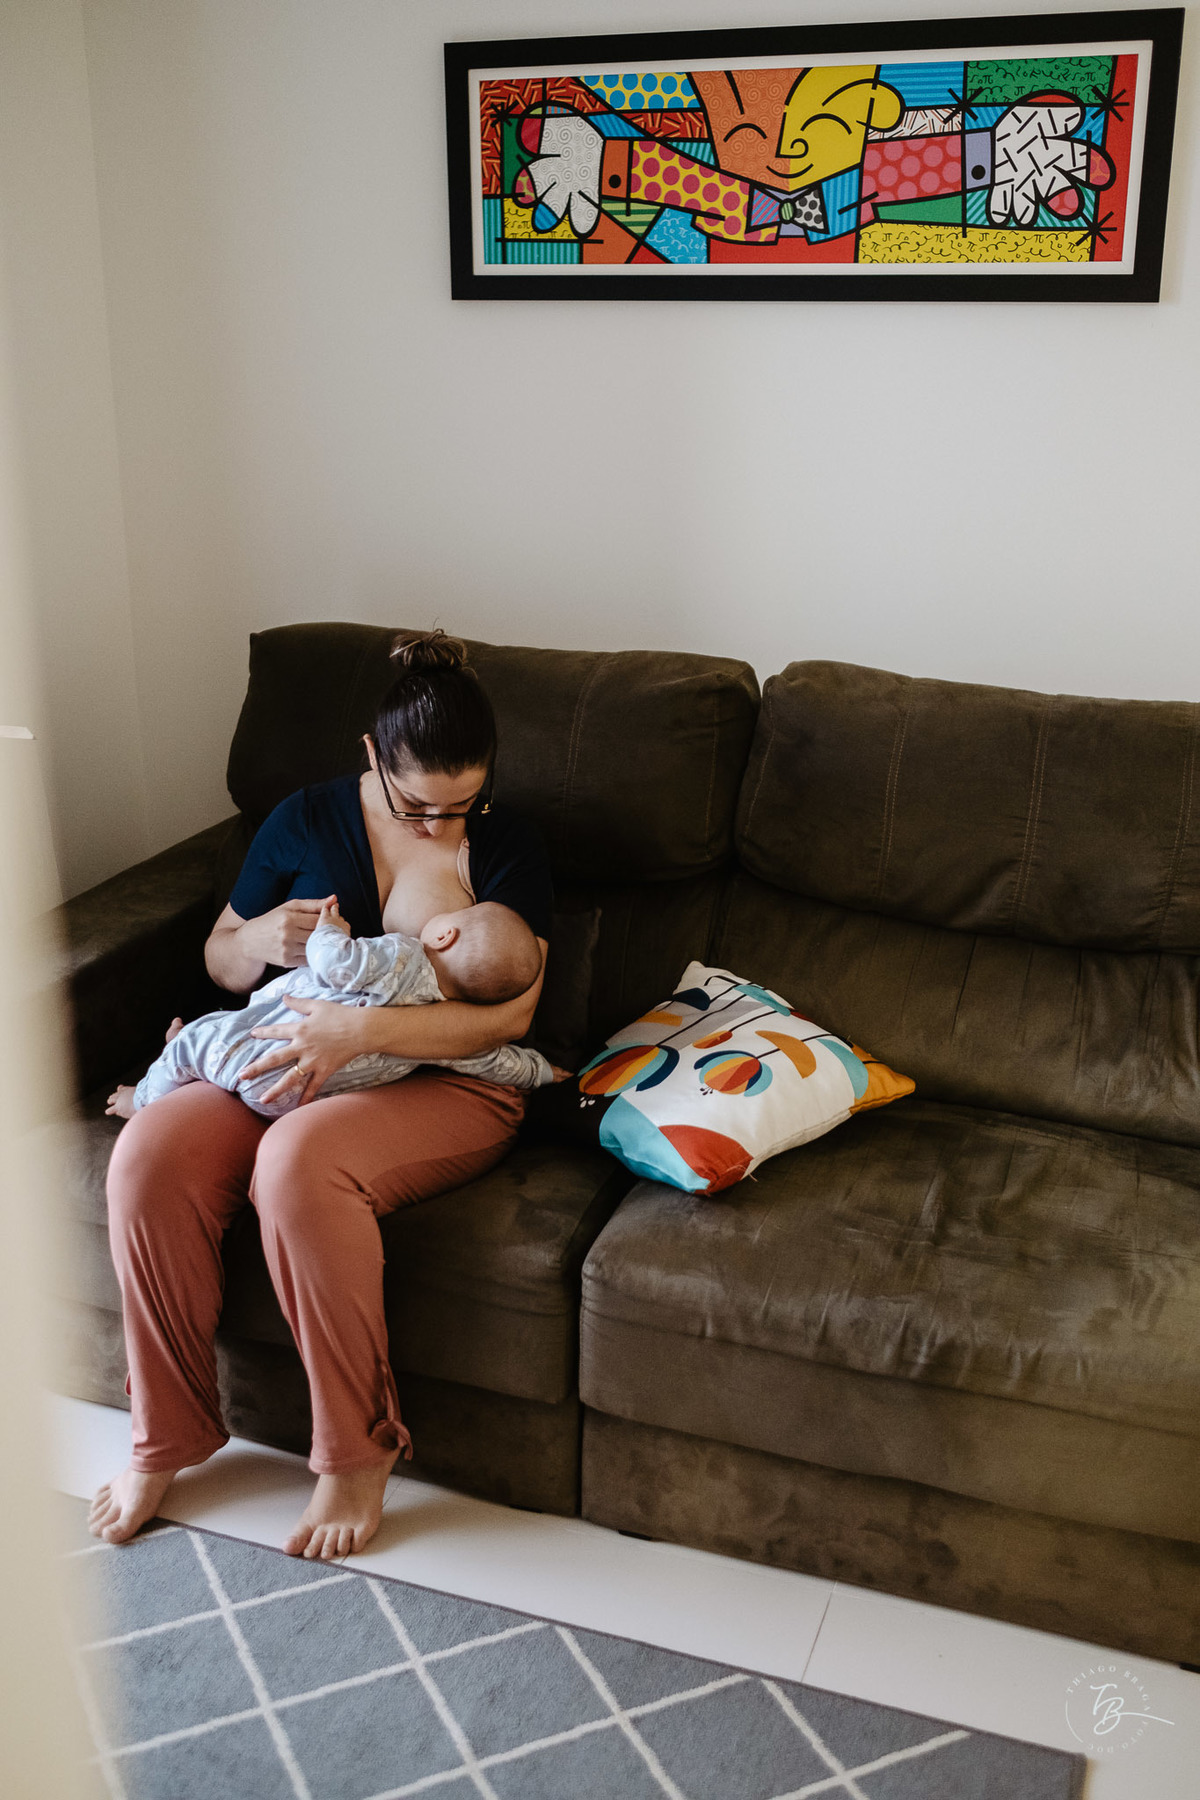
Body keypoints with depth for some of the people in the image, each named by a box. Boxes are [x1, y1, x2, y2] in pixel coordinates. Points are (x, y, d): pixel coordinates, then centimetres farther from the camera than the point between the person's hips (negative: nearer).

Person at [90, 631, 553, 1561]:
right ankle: (168, 1434, -6)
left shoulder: (508, 846, -2)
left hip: (446, 1082, -4)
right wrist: (260, 938, -9)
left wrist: (360, 1030, -26)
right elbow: (221, 960, 17)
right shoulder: (306, 820, 7)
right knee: (149, 1154, -26)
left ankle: (357, 1452, -18)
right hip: (282, 1058, 4)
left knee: (298, 1158, -37)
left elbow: (509, 1013, -13)